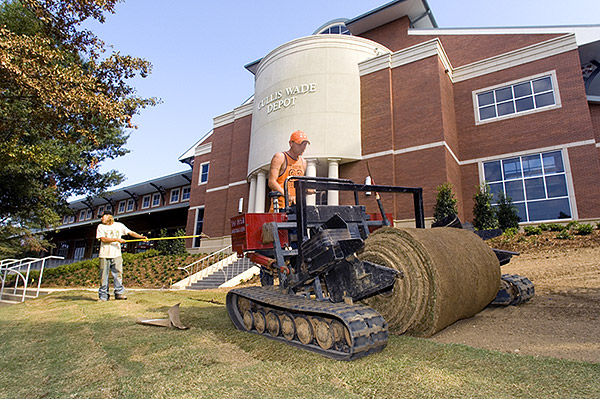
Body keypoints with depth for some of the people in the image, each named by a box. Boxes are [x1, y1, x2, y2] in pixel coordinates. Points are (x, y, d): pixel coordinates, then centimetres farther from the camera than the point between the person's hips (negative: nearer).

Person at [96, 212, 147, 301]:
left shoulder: (119, 225, 11)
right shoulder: (100, 227, 8)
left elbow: (130, 232, 8)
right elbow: (103, 239, -4)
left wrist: (142, 237, -5)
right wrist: (117, 239, -11)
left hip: (116, 254, 0)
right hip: (104, 255, 0)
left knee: (118, 273, -2)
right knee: (103, 276, 1)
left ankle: (119, 293, 5)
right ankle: (103, 295, 9)